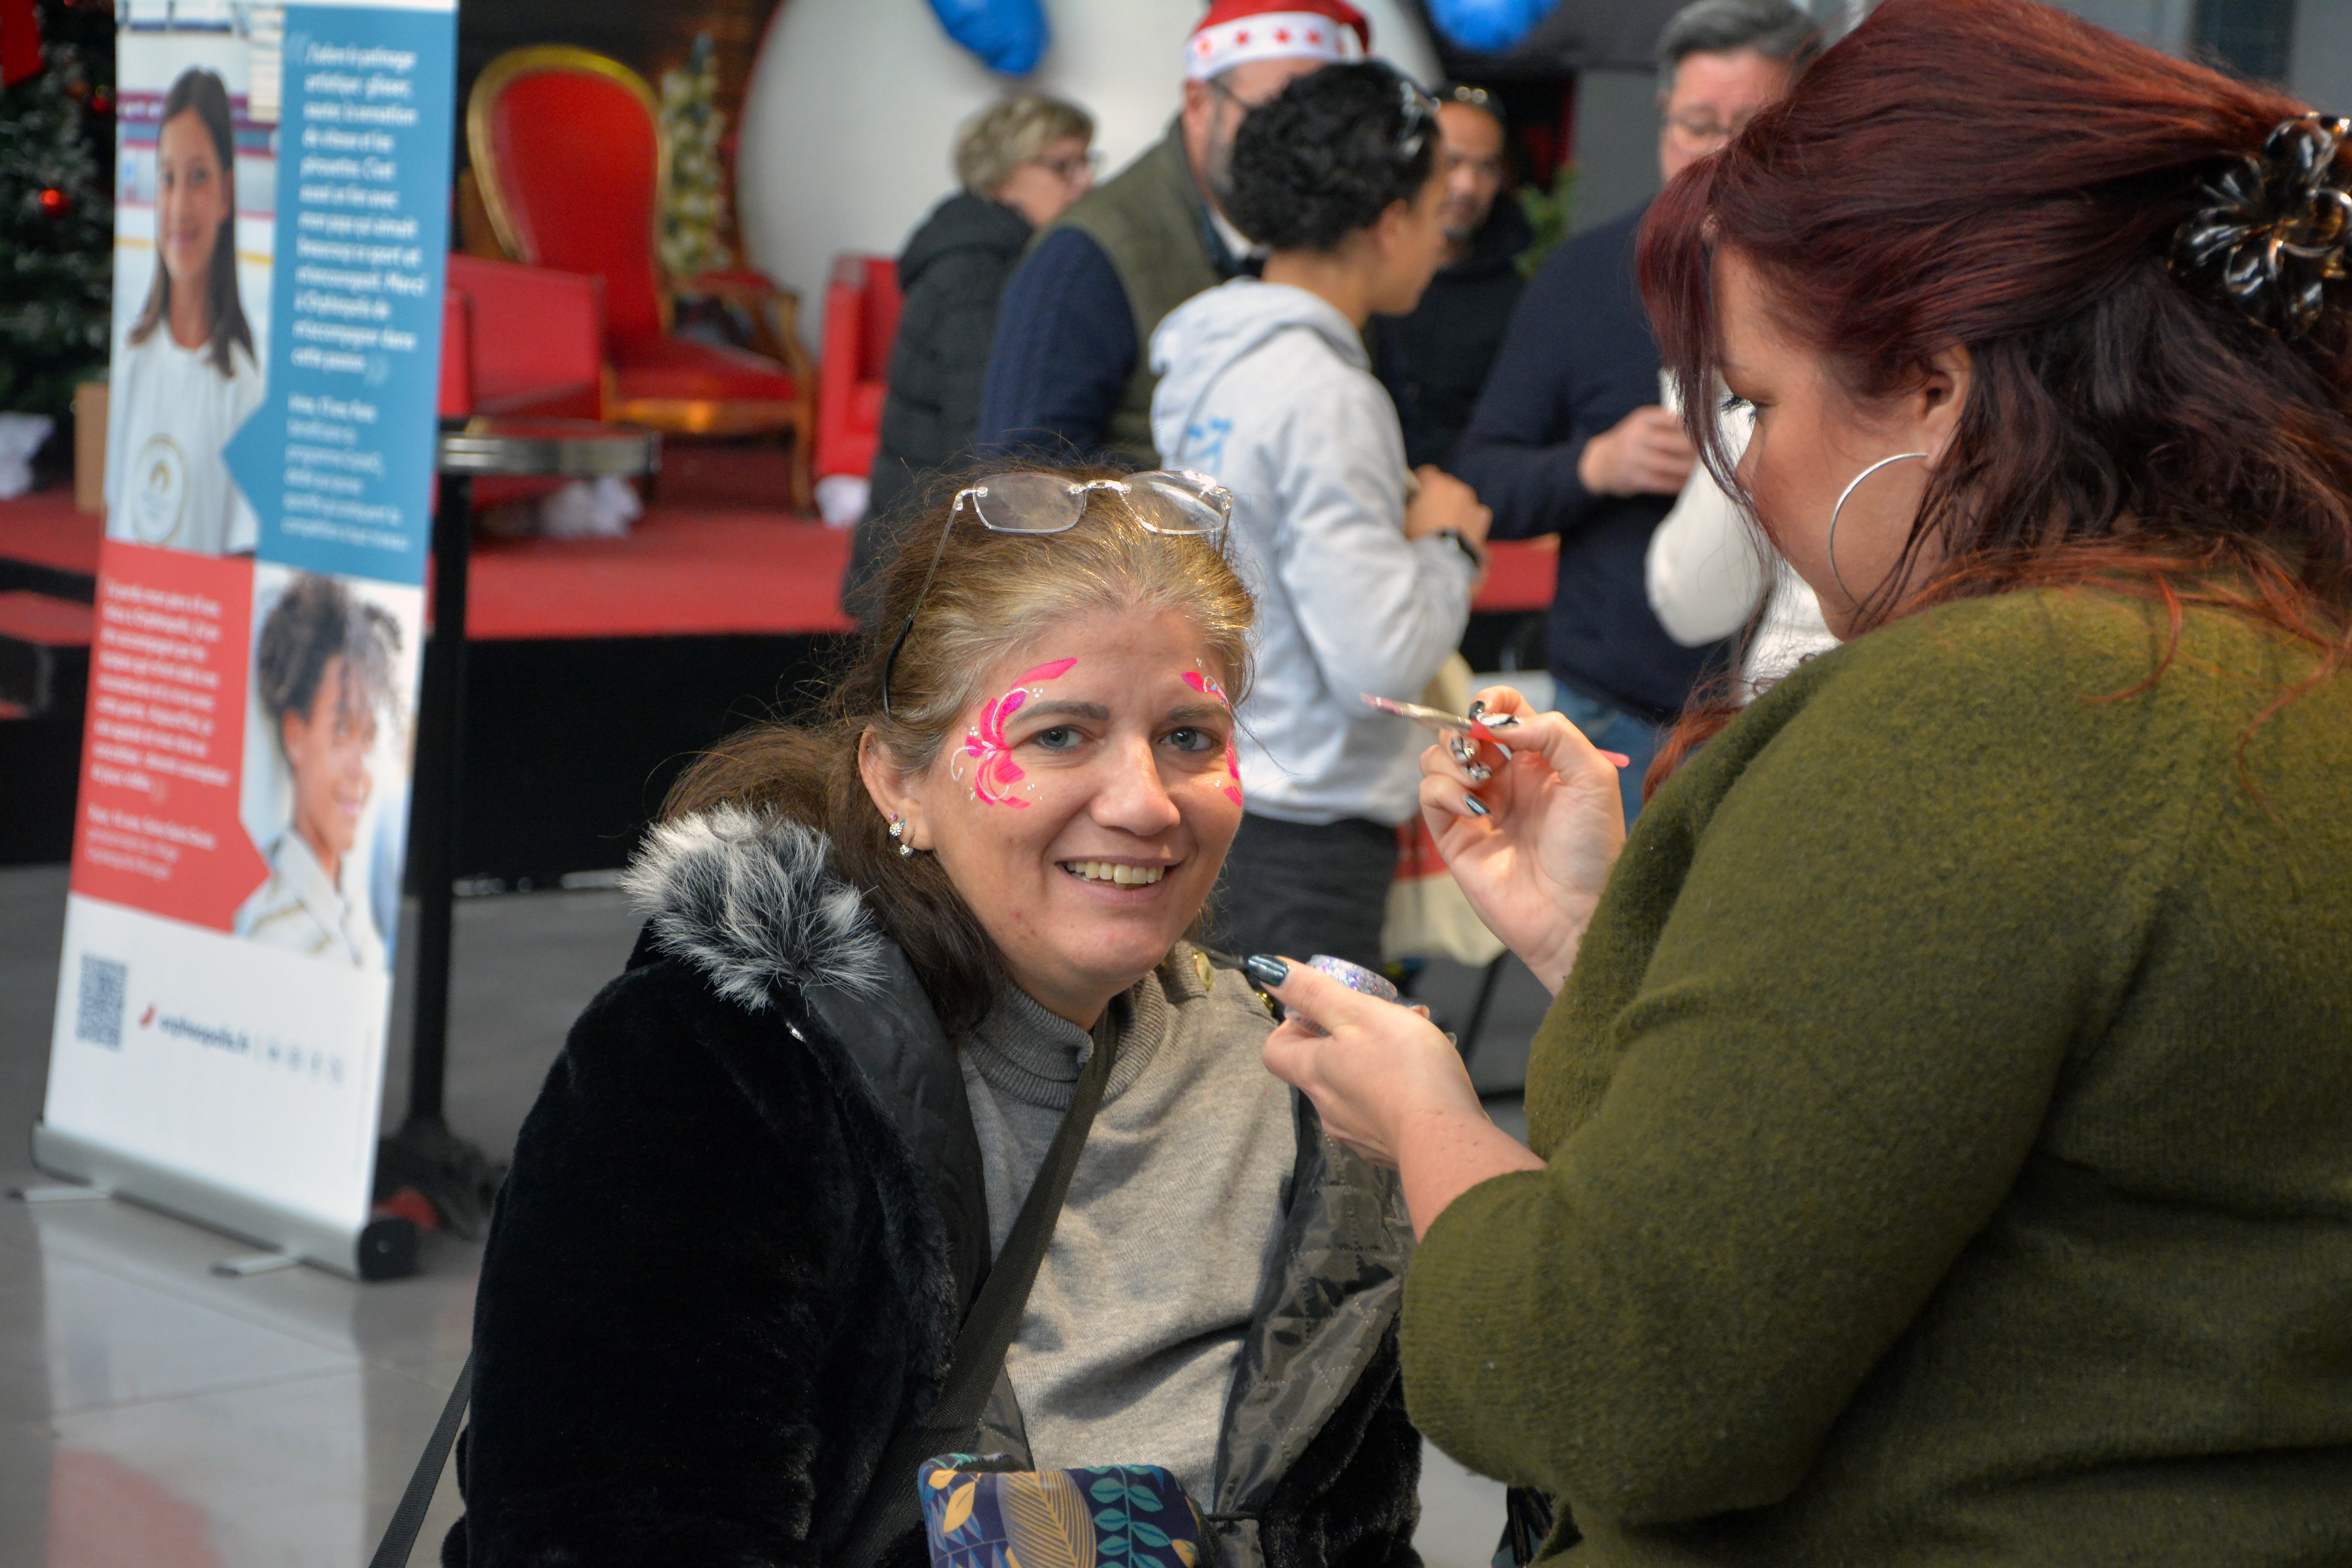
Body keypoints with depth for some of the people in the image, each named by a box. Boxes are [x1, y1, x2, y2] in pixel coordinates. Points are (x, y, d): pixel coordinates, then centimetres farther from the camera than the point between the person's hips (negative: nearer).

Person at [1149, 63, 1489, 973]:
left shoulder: (1204, 358, 10)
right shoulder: (1321, 395, -17)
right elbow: (1382, 659, -21)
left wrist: (1411, 537, 11)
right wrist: (1448, 546, -3)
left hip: (1202, 801, 10)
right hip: (1297, 840, -10)